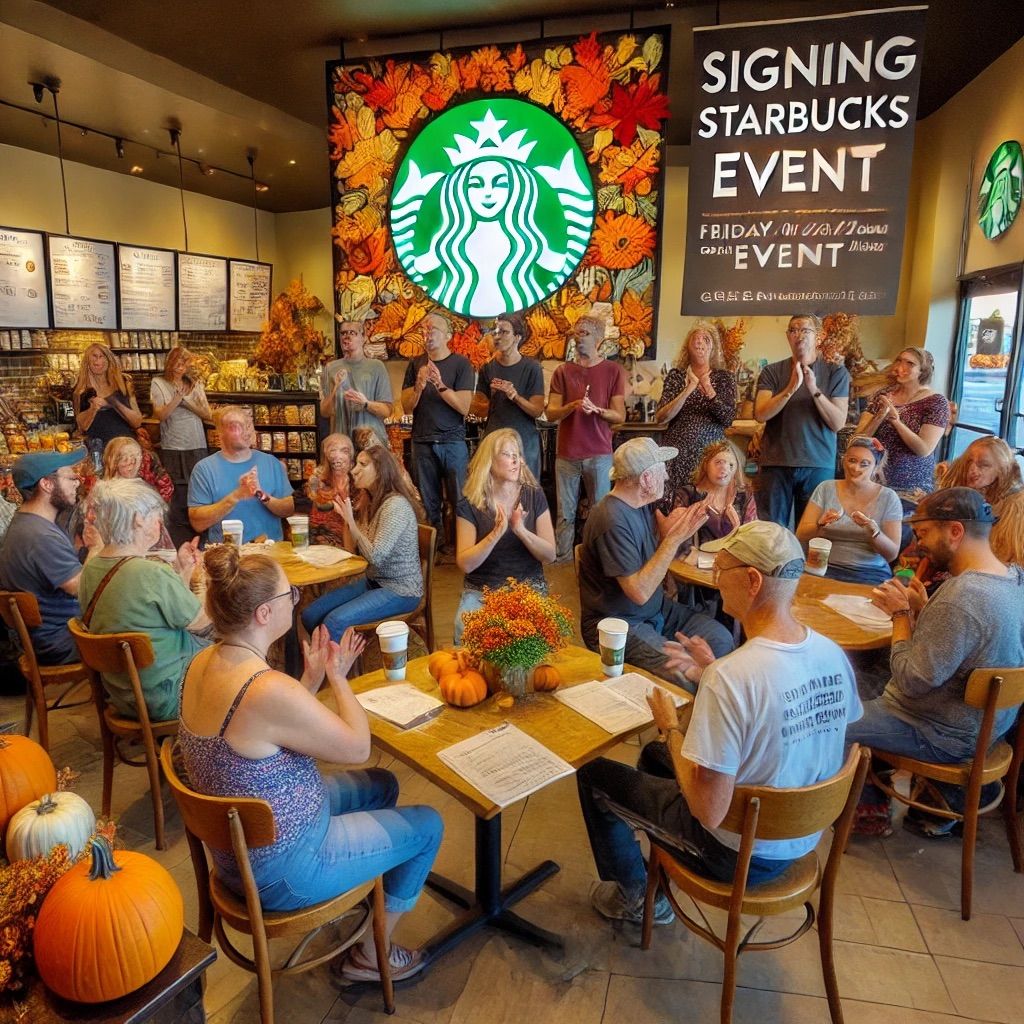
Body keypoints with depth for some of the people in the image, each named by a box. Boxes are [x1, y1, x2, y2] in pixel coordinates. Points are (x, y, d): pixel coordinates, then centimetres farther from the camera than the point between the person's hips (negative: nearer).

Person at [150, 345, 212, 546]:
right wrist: (178, 397, -15)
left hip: (197, 447, 3)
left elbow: (208, 415, 6)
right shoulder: (158, 383, 6)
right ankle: (178, 547, 1)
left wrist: (187, 400, -7)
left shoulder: (195, 384, 15)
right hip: (173, 449, -3)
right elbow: (161, 415, -6)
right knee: (176, 501, -5)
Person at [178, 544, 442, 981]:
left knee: (382, 785, 23)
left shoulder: (204, 662, -7)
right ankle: (370, 953, 25)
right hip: (281, 869, -8)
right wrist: (338, 677, -7)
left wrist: (313, 678, 0)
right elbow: (356, 747, -19)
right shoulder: (271, 690, -35)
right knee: (427, 826, 8)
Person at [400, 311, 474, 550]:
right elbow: (407, 406, 5)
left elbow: (464, 406, -8)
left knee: (460, 499, -3)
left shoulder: (460, 363, 0)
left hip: (452, 441, -3)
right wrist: (419, 385, -14)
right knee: (429, 502, 7)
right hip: (422, 442, 3)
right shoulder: (415, 365, 10)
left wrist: (440, 384, -21)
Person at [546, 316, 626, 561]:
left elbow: (620, 416, 0)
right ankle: (561, 561, 16)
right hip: (567, 454, 2)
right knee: (566, 513, 6)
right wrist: (573, 406, -17)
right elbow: (551, 413, 2)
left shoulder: (613, 371, 2)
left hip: (599, 454, -1)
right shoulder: (563, 371, 7)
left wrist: (597, 409, -18)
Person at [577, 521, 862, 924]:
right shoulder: (834, 655, -12)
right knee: (652, 754, 26)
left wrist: (670, 727, -14)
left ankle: (633, 897, 30)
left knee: (594, 772, 11)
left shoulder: (729, 678, -34)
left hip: (735, 854, -7)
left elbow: (709, 811, -28)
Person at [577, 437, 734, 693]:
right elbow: (640, 592, -26)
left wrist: (671, 532, -10)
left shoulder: (640, 506, 4)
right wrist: (675, 538, -23)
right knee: (687, 674, -25)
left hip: (656, 609, 9)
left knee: (721, 639, 0)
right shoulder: (613, 520, -25)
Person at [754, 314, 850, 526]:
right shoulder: (772, 372, 6)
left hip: (818, 465, 0)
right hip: (775, 463, 0)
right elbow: (760, 415, -7)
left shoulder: (837, 373, 5)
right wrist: (791, 388, -18)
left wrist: (815, 390, -16)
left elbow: (838, 423, -4)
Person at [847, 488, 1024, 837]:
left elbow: (912, 682, -25)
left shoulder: (960, 598, -33)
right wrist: (921, 609, -2)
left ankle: (870, 808, 21)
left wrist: (901, 613, -16)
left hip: (944, 736, -9)